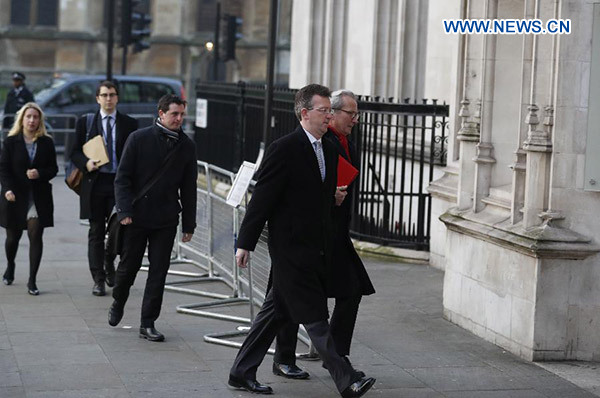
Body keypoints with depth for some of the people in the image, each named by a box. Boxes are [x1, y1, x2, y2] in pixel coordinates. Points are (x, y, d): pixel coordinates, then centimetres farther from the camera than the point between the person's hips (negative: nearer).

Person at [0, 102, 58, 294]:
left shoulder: (46, 142, 4)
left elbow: (53, 168, 6)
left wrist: (39, 173, -14)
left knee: (35, 236, -8)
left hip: (39, 198, 0)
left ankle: (32, 281, -3)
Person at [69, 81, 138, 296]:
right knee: (96, 232, 3)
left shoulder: (129, 124, 7)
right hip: (94, 182, 0)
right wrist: (86, 163, -14)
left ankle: (109, 263, 26)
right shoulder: (85, 122, 7)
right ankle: (98, 280, 10)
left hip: (120, 183, 0)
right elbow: (75, 152, 7)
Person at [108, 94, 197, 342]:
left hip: (165, 221, 2)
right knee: (128, 266, 9)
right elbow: (122, 178, -4)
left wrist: (188, 224, 6)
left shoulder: (186, 146, 4)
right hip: (135, 217, -2)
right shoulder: (139, 139, -5)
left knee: (158, 272, 0)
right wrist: (124, 211, -15)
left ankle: (148, 324, 7)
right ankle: (118, 304, 37)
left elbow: (188, 188, 9)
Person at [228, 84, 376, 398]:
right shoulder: (284, 149, -11)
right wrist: (245, 243, -10)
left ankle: (242, 373, 22)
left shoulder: (329, 151, 13)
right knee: (314, 317, -6)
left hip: (316, 251, 8)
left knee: (275, 313, 13)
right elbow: (262, 198, -11)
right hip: (291, 248, -8)